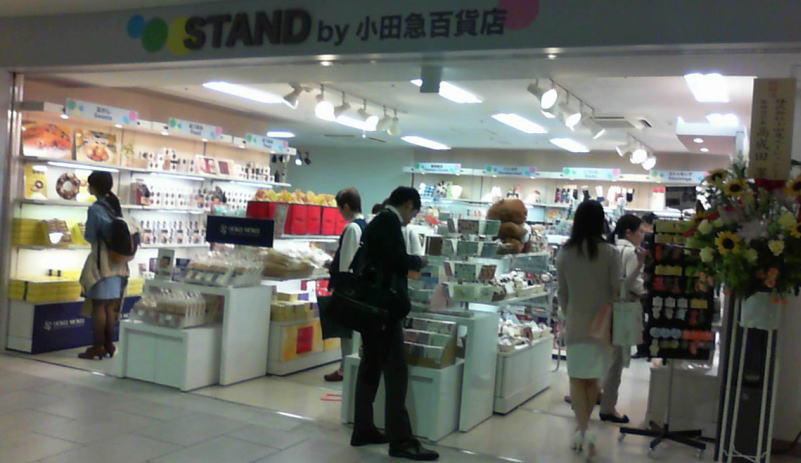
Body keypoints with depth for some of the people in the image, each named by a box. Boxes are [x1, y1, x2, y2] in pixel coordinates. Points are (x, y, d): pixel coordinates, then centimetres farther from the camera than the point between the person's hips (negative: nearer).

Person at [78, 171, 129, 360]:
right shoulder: (115, 205, 10)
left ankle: (97, 347, 1)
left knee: (99, 305, -2)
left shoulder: (95, 208, -12)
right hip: (117, 260, 7)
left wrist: (87, 233, 11)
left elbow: (90, 236, -8)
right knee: (111, 305, 11)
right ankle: (109, 345, 16)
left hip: (102, 260, -7)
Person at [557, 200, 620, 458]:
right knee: (593, 378, 14)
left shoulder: (565, 253, -4)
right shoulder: (609, 253, -11)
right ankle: (583, 428, 22)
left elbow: (562, 293, 4)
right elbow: (617, 290, -9)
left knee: (577, 377, 8)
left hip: (575, 323, 0)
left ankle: (582, 429, -2)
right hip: (602, 324, 0)